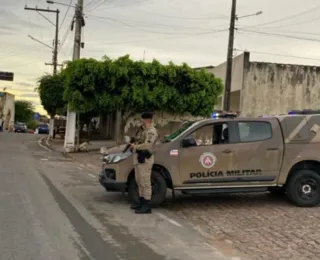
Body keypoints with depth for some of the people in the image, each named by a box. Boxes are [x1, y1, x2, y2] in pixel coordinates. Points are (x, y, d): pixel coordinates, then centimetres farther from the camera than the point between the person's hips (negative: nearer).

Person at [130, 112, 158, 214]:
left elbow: (147, 145, -24)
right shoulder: (145, 131, 21)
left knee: (145, 183, -8)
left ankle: (147, 207, -5)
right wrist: (134, 145, 5)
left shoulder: (151, 131, -12)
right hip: (138, 159, 10)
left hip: (144, 160, -10)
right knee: (140, 182, 16)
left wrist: (135, 146, -12)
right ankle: (142, 203, 25)